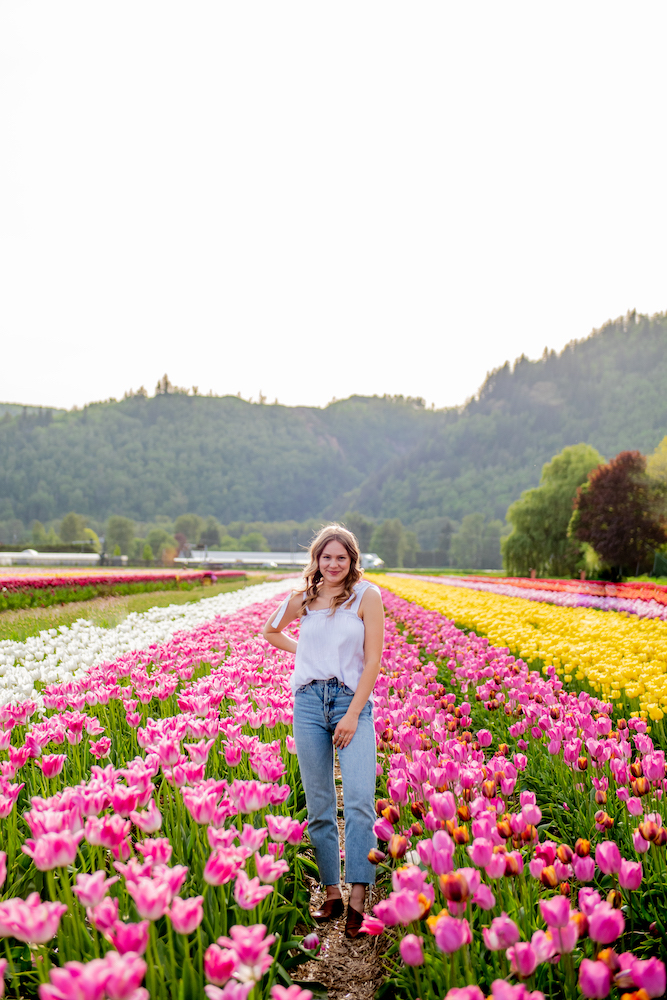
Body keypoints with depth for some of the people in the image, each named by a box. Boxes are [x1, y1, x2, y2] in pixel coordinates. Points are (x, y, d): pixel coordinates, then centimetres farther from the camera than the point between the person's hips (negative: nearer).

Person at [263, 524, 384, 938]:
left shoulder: (367, 596, -1)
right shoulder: (302, 599, 9)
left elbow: (373, 661, -5)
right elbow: (271, 632, 28)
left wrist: (353, 714, -11)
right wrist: (304, 651, 12)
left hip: (352, 701, -3)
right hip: (309, 701, 3)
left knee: (360, 800, -17)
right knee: (319, 806, 5)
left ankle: (358, 898, -14)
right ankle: (332, 892, 16)